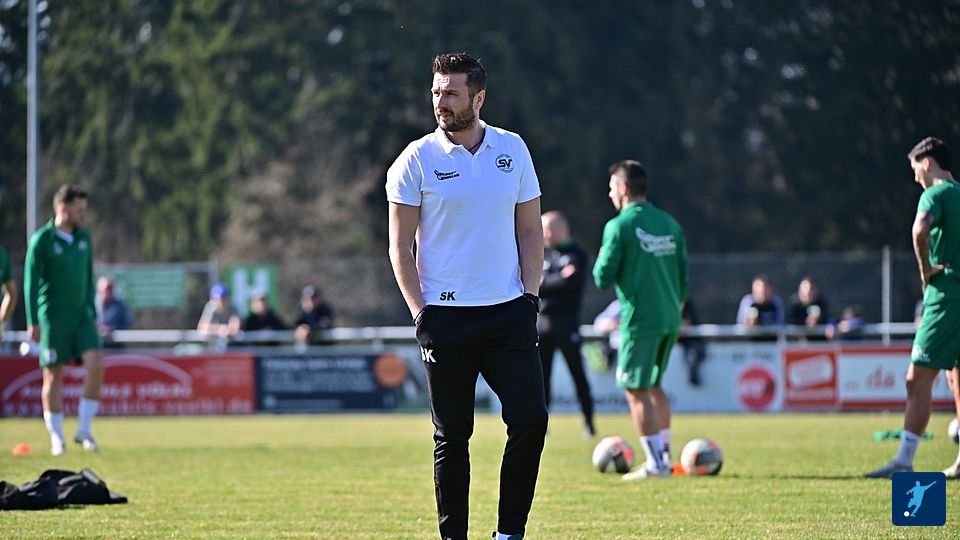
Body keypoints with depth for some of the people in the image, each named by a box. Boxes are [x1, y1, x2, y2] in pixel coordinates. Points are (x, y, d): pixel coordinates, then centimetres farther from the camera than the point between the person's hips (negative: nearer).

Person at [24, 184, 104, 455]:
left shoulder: (84, 238, 10)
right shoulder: (42, 240, -7)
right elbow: (31, 282, -8)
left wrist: (92, 312, 18)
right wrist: (33, 321, -13)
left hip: (81, 315, 5)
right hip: (53, 318, -5)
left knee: (96, 364, -13)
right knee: (54, 375, 0)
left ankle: (84, 430, -4)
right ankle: (56, 438, 9)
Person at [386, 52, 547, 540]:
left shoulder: (513, 150, 7)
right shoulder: (417, 159, -1)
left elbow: (530, 231, 13)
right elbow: (400, 246, 1)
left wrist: (530, 297, 2)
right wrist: (419, 312, -7)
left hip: (508, 312, 2)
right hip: (446, 315, -2)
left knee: (531, 421, -7)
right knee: (451, 437, 1)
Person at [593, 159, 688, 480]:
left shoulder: (619, 227, -9)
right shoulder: (670, 224, 11)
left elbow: (603, 278, -10)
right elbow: (684, 276, 14)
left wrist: (601, 260, 11)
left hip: (639, 320, -7)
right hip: (670, 320, 7)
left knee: (636, 390, -2)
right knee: (654, 385, 20)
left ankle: (655, 463, -6)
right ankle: (664, 454, 20)